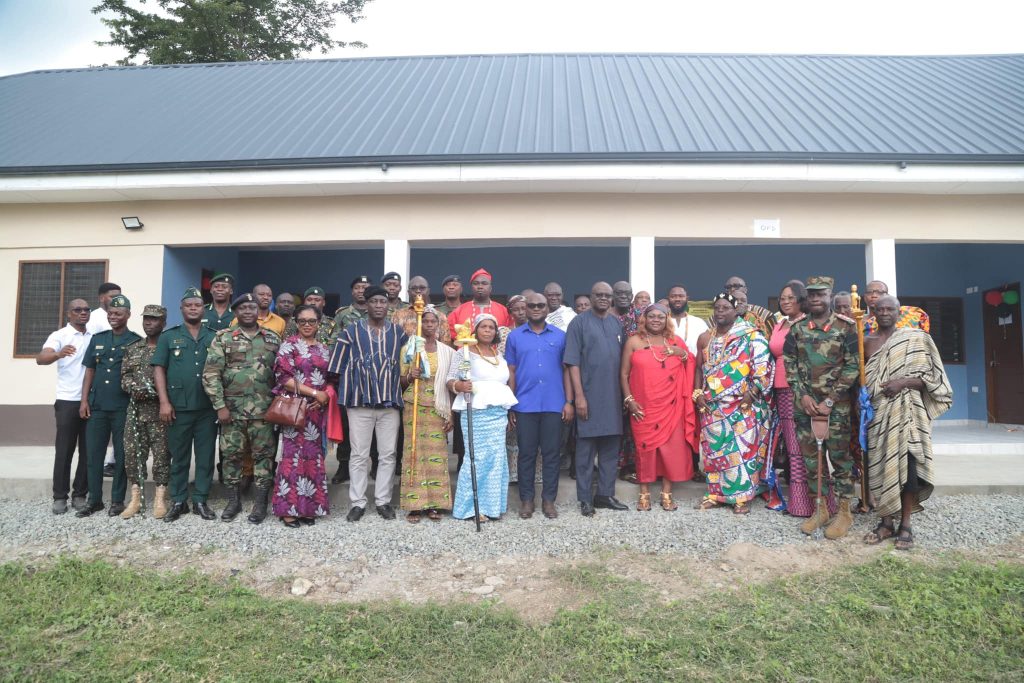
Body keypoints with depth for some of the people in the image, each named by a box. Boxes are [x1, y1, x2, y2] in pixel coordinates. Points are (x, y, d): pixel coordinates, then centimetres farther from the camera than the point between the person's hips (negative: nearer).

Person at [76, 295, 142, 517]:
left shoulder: (137, 342, -1)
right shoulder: (97, 339, 11)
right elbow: (90, 371, 12)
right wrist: (84, 400, 4)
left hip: (124, 407, -4)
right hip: (97, 406, 4)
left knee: (121, 455, 4)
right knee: (93, 454, 7)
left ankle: (117, 500, 14)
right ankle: (94, 500, 18)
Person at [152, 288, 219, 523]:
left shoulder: (215, 337, 7)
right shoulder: (169, 336, 5)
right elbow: (159, 369, 1)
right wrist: (164, 402, -8)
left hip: (208, 408, 1)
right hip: (178, 407, -1)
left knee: (205, 456, 6)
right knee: (179, 457, 8)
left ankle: (200, 500, 16)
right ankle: (178, 501, 18)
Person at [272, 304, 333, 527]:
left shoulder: (324, 349, 14)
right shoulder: (289, 345, -3)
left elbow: (331, 379, 16)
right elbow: (283, 377, -12)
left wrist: (325, 396, -6)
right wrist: (314, 393, -15)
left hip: (318, 410, 5)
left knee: (313, 456, 7)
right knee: (294, 456, -5)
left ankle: (308, 506, 15)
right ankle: (288, 508, 3)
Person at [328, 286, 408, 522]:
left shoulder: (399, 333, 8)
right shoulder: (351, 331, 4)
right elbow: (339, 367, 4)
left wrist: (402, 383, -4)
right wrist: (345, 391, -1)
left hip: (390, 401, 2)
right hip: (360, 401, -1)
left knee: (388, 454, 7)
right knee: (359, 455, 5)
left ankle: (383, 501, 18)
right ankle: (357, 502, 14)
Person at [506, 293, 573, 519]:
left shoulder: (560, 336, 5)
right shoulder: (514, 336, 5)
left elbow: (566, 370, 6)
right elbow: (511, 372, 5)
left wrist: (569, 401, 0)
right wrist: (510, 405, 1)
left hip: (554, 405, 0)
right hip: (525, 405, 0)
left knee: (551, 453, 6)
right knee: (526, 453, 7)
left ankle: (549, 499, 16)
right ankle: (526, 499, 17)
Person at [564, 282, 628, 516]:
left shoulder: (617, 323, 11)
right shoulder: (579, 322, -4)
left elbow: (623, 359, 15)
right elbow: (573, 362, -9)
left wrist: (625, 392, 9)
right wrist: (579, 395, -15)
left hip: (613, 395, 5)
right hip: (589, 395, -5)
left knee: (610, 448, 11)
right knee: (586, 450, 3)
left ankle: (606, 494, 22)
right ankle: (585, 499, 11)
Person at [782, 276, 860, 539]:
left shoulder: (845, 327, -4)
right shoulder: (797, 328, 6)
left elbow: (852, 366, -7)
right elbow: (789, 364, 6)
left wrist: (830, 400, -12)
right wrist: (802, 395, -6)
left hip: (836, 404, -3)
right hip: (805, 403, 4)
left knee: (840, 456, 2)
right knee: (810, 457, 9)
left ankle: (845, 511, 16)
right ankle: (821, 508, 22)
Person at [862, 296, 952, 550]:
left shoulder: (915, 338, 3)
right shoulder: (867, 342, 12)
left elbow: (930, 376, 0)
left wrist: (903, 382, -16)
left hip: (906, 412, -3)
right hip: (877, 412, 3)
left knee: (907, 463, -8)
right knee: (879, 465, 2)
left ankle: (905, 525, 4)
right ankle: (886, 522, 12)